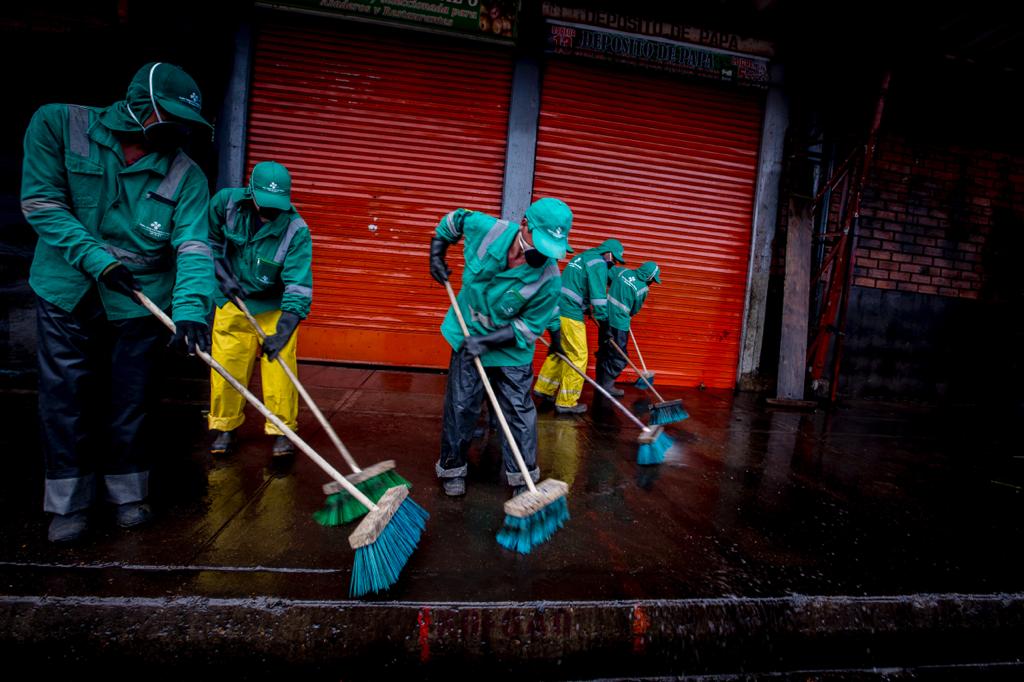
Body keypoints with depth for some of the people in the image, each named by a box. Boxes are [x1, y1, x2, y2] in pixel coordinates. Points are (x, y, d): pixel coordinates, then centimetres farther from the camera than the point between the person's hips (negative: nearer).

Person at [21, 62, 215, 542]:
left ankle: (127, 492, 28)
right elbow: (41, 202, -8)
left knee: (129, 403, 9)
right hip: (65, 295, 0)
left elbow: (193, 247, -19)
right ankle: (67, 502, 25)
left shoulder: (186, 175, -7)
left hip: (138, 303, 0)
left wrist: (190, 308, -33)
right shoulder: (57, 125, -4)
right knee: (65, 402, 8)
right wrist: (98, 260, -20)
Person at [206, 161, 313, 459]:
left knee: (280, 369, -8)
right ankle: (224, 428, 21)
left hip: (274, 308, -2)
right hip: (232, 303, 3)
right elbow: (208, 239, 7)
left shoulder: (296, 229, -23)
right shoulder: (226, 201, -13)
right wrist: (222, 272, -4)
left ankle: (281, 429, 7)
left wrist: (284, 330, -35)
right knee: (226, 368, 3)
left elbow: (299, 285, -28)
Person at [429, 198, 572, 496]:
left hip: (511, 349, -1)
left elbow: (529, 328, -18)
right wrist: (436, 257, -1)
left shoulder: (549, 280, -27)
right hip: (469, 336, 2)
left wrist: (487, 342, -23)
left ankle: (523, 475, 23)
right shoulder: (486, 228, -22)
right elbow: (452, 220, 2)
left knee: (519, 411, 5)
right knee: (460, 406, 8)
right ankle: (453, 467, 28)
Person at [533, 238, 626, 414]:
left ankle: (544, 388, 27)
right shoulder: (599, 263, -6)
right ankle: (566, 402, 2)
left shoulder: (583, 257, 23)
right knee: (578, 357, -2)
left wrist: (586, 308, 23)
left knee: (559, 351, 19)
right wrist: (604, 318, -8)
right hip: (570, 314, -9)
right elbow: (598, 296, -14)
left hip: (557, 309, 9)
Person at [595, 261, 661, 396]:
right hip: (618, 324, -7)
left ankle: (600, 383, 30)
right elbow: (634, 310, 1)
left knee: (604, 352, 19)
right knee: (619, 359, 8)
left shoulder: (622, 271, 2)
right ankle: (606, 386, 12)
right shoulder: (643, 289, -12)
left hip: (605, 319, 7)